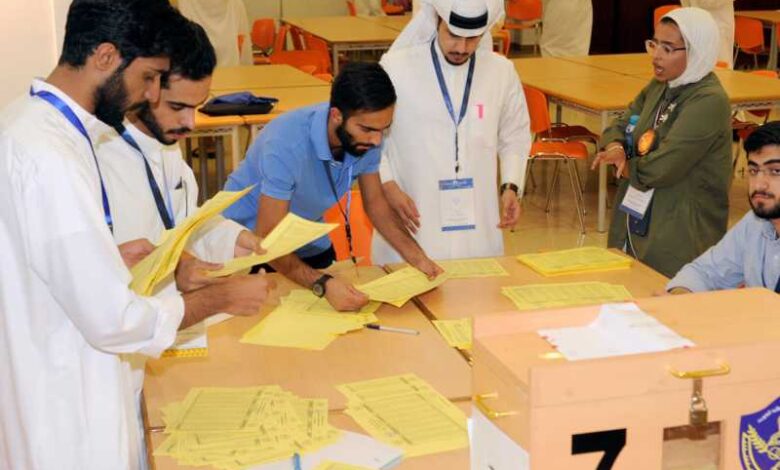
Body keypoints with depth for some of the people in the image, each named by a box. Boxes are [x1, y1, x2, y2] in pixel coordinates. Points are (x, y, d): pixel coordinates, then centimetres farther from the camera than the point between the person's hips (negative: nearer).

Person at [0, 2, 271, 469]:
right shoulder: (51, 159, -28)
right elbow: (115, 321, -26)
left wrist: (113, 259, 7)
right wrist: (224, 296, -13)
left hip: (46, 387, 9)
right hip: (65, 410, -9)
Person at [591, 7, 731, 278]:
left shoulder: (710, 102, -18)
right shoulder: (659, 86, 8)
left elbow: (660, 169, -23)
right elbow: (620, 126, 13)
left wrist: (623, 165, -5)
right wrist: (614, 148, -10)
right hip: (634, 225, 8)